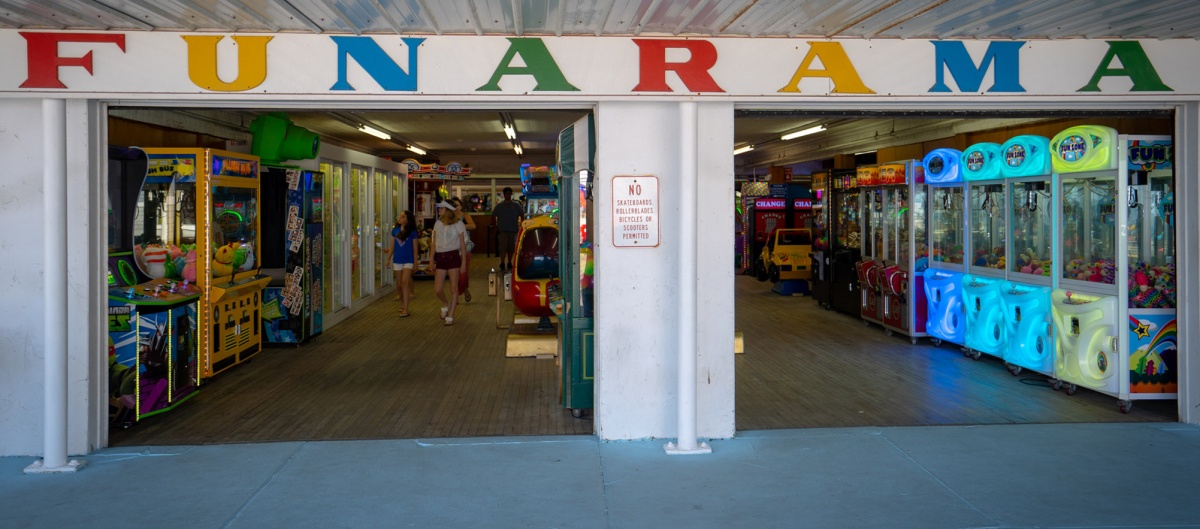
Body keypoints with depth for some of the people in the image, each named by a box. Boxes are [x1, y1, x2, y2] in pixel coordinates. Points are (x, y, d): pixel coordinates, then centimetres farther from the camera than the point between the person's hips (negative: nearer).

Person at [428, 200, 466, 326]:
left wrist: (464, 262, -2)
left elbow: (462, 244, 1)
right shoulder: (438, 224, 11)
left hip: (453, 256, -4)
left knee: (453, 287, -1)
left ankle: (450, 316, 6)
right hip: (440, 257, 4)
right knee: (437, 289, 0)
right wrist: (432, 260, 12)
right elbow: (434, 243, 14)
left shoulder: (458, 225, -1)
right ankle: (445, 304, 32)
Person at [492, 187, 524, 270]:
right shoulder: (499, 206, 9)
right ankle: (502, 263, -13)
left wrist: (521, 225, 1)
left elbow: (522, 215, 10)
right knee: (503, 247, -12)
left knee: (511, 247, 5)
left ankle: (509, 263, 16)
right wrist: (495, 226, 3)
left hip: (513, 230, 1)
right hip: (502, 230, -1)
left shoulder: (516, 205, 8)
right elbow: (493, 216, 12)